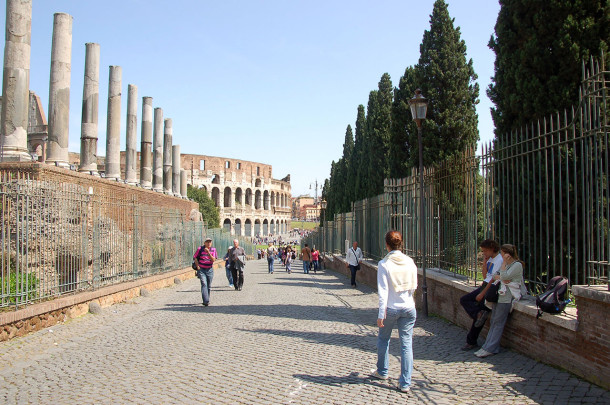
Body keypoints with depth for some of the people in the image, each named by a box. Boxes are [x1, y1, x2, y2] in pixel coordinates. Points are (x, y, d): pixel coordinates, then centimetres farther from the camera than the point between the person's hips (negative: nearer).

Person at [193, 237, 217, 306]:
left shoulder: (213, 250, 2)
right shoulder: (200, 249, -4)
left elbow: (213, 260, -8)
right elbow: (195, 258, 2)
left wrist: (208, 253, -20)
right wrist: (198, 266, -4)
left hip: (210, 270, 3)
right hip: (201, 269, -3)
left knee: (208, 286, 8)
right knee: (204, 284, -16)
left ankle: (206, 300, 25)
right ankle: (206, 301, -23)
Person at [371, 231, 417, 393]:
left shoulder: (383, 264, -12)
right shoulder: (410, 262, -2)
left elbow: (383, 290, -14)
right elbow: (414, 286, 7)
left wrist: (381, 313, -12)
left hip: (391, 308, -2)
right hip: (408, 307, 2)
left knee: (383, 339, 20)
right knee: (406, 344, 4)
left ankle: (382, 372, 36)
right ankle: (405, 383, 4)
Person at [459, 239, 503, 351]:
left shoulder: (499, 260, -14)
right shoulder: (490, 259, 14)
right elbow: (485, 276, 11)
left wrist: (482, 294, -17)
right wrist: (484, 261, 3)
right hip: (485, 286, 10)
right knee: (464, 300, -1)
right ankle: (479, 314, -18)